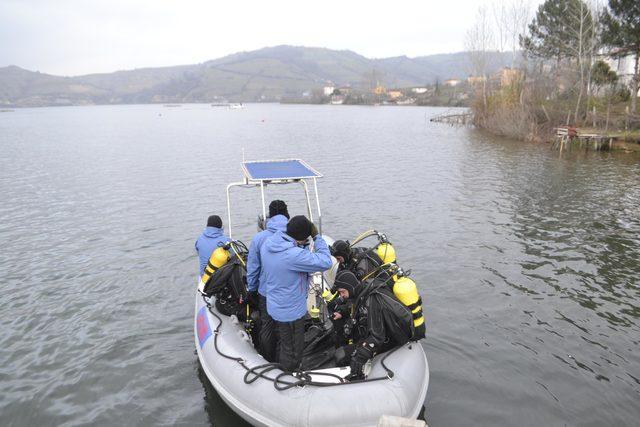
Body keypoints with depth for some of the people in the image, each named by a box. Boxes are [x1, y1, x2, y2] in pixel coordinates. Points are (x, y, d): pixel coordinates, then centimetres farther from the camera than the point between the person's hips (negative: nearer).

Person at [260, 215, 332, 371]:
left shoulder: (268, 243, -11)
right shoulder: (294, 255, -36)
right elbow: (325, 262, -30)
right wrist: (316, 236, -22)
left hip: (275, 306, 8)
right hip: (291, 311, -8)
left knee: (282, 340, 32)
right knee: (292, 348, 18)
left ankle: (282, 363, 53)